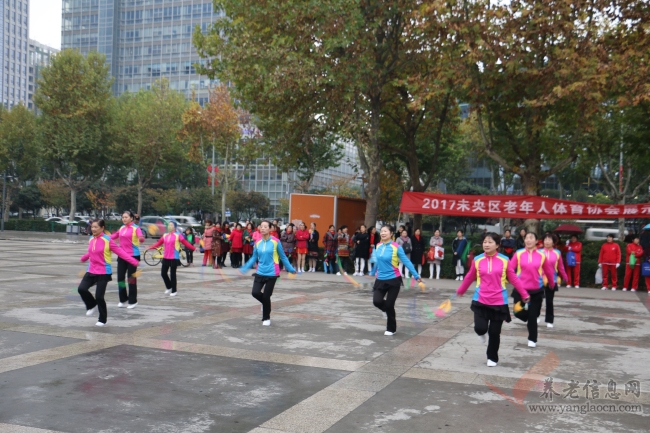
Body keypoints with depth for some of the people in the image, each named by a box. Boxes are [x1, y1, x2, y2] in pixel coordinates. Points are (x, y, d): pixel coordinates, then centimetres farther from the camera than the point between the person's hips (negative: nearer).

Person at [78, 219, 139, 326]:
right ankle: (92, 306, 17)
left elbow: (120, 252, -13)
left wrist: (134, 262, -20)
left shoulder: (107, 240, -12)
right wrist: (83, 258, 45)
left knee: (99, 296, -5)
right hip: (91, 271, 5)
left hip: (103, 272, -5)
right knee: (81, 289, -12)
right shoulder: (91, 240, 5)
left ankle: (102, 320, 15)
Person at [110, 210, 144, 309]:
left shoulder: (135, 228, -8)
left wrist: (141, 238, -47)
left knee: (131, 278, 0)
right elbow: (114, 236, 24)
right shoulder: (121, 228, 10)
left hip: (133, 255, -6)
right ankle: (123, 300, 17)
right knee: (120, 277, 5)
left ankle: (133, 301, 9)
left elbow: (141, 238, -25)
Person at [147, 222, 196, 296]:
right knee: (163, 273, 5)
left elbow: (185, 243, -6)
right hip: (165, 258, 5)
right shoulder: (164, 236, 9)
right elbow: (158, 243, 12)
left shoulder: (178, 235, -5)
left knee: (172, 274, 0)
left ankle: (174, 291, 13)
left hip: (174, 258, -5)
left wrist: (193, 248, -13)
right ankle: (169, 287, 28)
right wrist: (150, 247, 5)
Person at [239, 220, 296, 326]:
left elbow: (283, 257, 0)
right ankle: (266, 303, 26)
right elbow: (254, 258, 13)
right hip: (260, 273, 4)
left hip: (271, 273, -4)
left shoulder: (275, 242, -9)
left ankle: (266, 318, 22)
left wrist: (291, 269, 2)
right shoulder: (257, 243, 3)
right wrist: (244, 269, 9)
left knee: (266, 296, 0)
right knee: (255, 293, -9)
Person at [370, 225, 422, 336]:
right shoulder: (378, 246, 2)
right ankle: (386, 310, 24)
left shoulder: (396, 247, -13)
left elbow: (406, 262, -12)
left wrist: (416, 276, -13)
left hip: (393, 280, -4)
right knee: (376, 301, -14)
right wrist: (373, 272, 30)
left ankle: (391, 329, 22)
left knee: (389, 305, -1)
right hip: (380, 280, 4)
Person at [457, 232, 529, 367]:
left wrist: (524, 294, 2)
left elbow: (513, 279, 2)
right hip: (480, 301, 0)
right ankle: (482, 334, 25)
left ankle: (492, 358, 29)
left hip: (499, 302, 0)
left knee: (494, 332, 5)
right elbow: (469, 277, 13)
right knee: (480, 328, -15)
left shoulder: (504, 260, -5)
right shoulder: (477, 260, -2)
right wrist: (460, 291, 23)